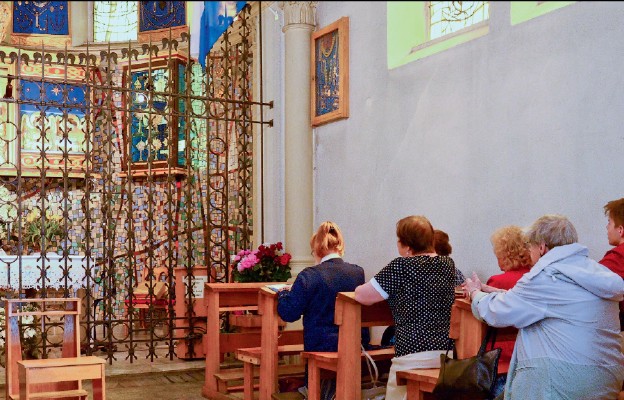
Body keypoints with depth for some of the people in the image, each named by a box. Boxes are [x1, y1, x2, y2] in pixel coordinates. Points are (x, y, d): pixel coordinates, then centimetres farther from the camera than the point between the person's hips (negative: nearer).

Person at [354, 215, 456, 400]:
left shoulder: (400, 266, -9)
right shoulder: (448, 264, 8)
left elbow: (362, 296, -7)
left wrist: (360, 288, 13)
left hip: (415, 354, -6)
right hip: (449, 351, 6)